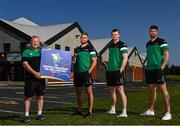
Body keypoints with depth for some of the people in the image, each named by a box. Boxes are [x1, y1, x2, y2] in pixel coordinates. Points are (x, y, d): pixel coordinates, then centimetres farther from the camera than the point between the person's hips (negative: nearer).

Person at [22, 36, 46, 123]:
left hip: (41, 77, 4)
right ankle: (27, 115, 7)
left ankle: (39, 114, 15)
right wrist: (35, 73, -18)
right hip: (30, 78, -4)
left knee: (40, 96, 7)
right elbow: (25, 64, -8)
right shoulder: (26, 52, 2)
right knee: (28, 97, 1)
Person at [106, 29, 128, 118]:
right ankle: (112, 109, 27)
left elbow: (125, 58, -13)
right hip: (110, 71, 8)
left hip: (118, 71, -8)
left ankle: (124, 112, -8)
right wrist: (108, 67, 15)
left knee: (120, 90, -10)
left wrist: (121, 70, -18)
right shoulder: (110, 46, 16)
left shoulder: (122, 45, -6)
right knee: (111, 90, 13)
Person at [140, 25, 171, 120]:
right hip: (149, 69, 7)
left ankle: (168, 113, -5)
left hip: (158, 69, -7)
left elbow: (167, 54, -7)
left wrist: (162, 67, -15)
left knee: (163, 89, -8)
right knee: (152, 90, 13)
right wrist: (147, 67, 14)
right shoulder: (148, 43, 18)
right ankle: (150, 110, 23)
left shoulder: (161, 41, -1)